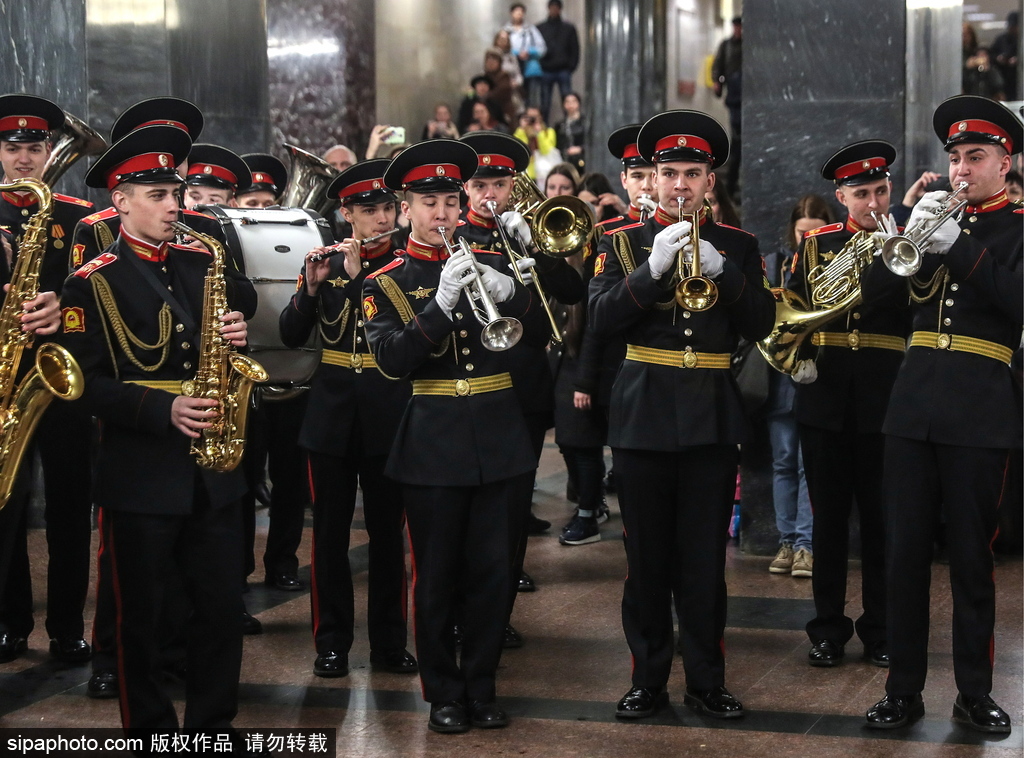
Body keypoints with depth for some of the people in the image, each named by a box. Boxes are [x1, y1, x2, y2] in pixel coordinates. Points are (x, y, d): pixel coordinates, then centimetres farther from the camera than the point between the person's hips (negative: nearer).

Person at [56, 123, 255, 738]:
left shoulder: (201, 265, 10)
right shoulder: (93, 284, -6)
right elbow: (88, 385, -11)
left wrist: (234, 335, -6)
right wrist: (164, 411, -22)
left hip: (212, 469, 5)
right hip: (141, 474, -5)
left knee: (224, 607, 8)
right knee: (142, 616, 4)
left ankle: (214, 724, 22)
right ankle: (151, 731, 17)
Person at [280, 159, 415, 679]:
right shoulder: (326, 262, 5)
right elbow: (291, 335, -1)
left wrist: (361, 276, -22)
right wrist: (311, 287, -18)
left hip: (388, 413, -1)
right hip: (331, 412, 1)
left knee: (387, 532, 5)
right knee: (329, 533, 4)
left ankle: (389, 643, 14)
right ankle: (331, 642, 13)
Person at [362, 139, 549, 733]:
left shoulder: (491, 263, 9)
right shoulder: (387, 283, 1)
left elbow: (544, 334, 0)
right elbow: (392, 361, -14)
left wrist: (508, 293, -19)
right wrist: (440, 303, -26)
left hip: (500, 439, 2)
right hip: (434, 445, -2)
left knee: (494, 572, 6)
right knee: (436, 576, 4)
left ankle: (482, 687, 18)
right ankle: (444, 693, 16)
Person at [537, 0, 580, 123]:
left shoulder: (569, 29, 9)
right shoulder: (539, 28, 9)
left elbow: (575, 50, 7)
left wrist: (571, 66, -4)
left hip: (563, 70, 0)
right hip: (546, 71, 0)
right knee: (544, 105, 3)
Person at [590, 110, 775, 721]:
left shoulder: (738, 245, 7)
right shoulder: (623, 243, 4)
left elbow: (762, 322, -3)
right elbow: (603, 317, -9)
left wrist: (720, 269, -17)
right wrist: (654, 267, -21)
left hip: (713, 416, 0)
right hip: (644, 414, 0)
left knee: (705, 560, 3)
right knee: (647, 559, 5)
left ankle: (707, 681, 13)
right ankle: (649, 679, 15)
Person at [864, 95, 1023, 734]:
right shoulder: (936, 218, 14)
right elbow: (872, 284, 6)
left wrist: (957, 245, -22)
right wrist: (908, 235, -12)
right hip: (915, 404, 4)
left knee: (972, 558, 3)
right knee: (906, 552, 4)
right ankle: (904, 688, 12)